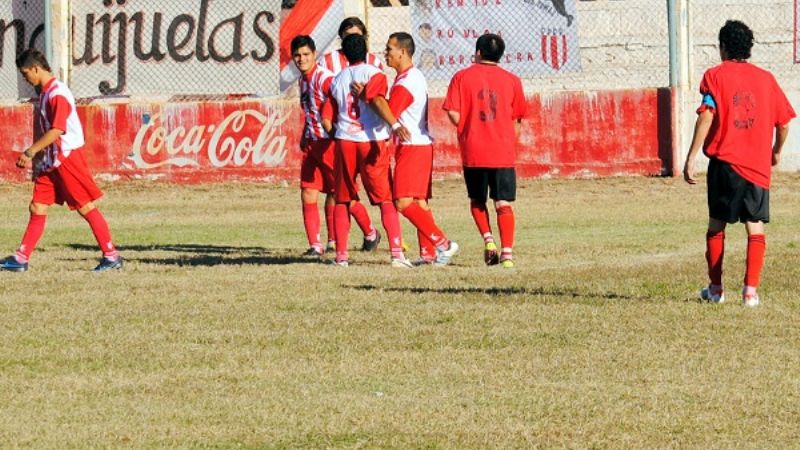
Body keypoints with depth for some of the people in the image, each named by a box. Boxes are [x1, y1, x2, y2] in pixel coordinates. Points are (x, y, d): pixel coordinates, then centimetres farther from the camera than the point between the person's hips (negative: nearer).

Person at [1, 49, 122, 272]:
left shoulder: (57, 93, -17)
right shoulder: (43, 92, 12)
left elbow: (56, 131, -23)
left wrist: (30, 152, -20)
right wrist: (34, 156, 13)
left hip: (67, 157, -9)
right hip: (49, 161, 9)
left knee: (86, 207, -5)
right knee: (37, 208, 7)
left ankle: (112, 256, 0)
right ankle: (21, 259, 9)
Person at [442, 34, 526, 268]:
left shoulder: (462, 77, 0)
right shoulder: (511, 80, 4)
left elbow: (453, 114, -8)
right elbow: (516, 118, 8)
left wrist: (465, 129, 11)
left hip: (473, 152, 0)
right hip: (503, 152, 1)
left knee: (477, 201, 18)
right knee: (503, 203, 1)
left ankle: (488, 240, 0)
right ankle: (507, 253, -9)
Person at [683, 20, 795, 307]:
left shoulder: (715, 76, 0)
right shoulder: (765, 79, 9)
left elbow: (706, 116, -12)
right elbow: (784, 122, 10)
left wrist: (691, 157, -13)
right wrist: (776, 152, 28)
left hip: (724, 162, -1)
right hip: (758, 165, 1)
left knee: (716, 224, 13)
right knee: (755, 227, 1)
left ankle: (715, 289, 19)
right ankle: (751, 290, -11)